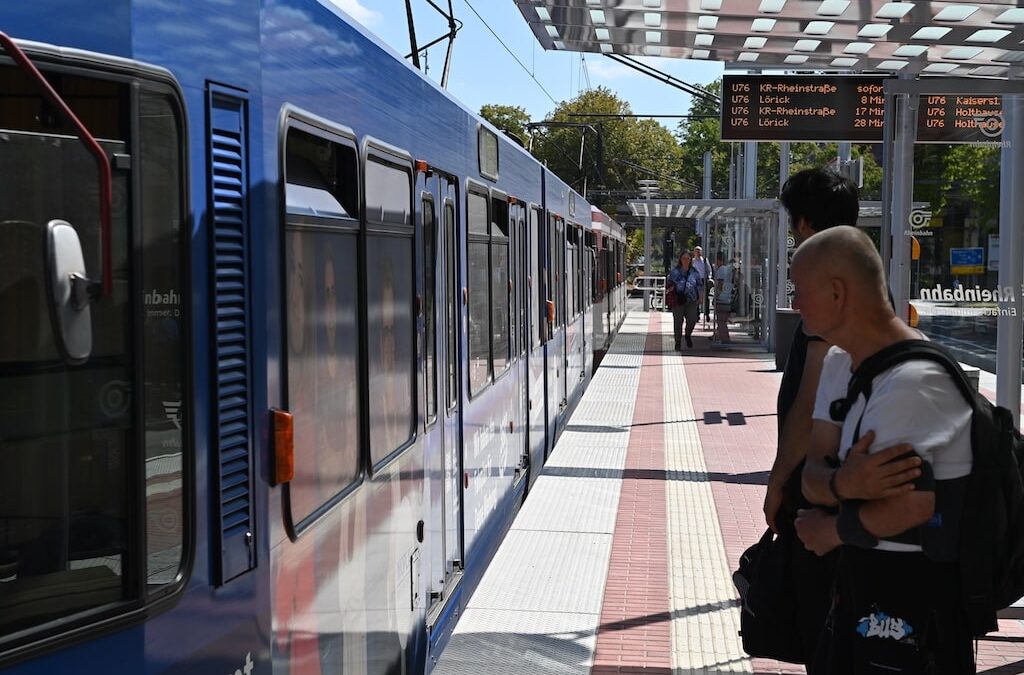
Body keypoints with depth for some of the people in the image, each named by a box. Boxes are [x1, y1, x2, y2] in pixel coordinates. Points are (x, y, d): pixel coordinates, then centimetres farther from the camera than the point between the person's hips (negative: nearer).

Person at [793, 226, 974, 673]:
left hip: (916, 587, -8)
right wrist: (841, 484, -22)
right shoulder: (839, 364, 6)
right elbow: (813, 473, 1)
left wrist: (833, 530, -10)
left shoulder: (911, 381, -24)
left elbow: (911, 506, -27)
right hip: (861, 570, 8)